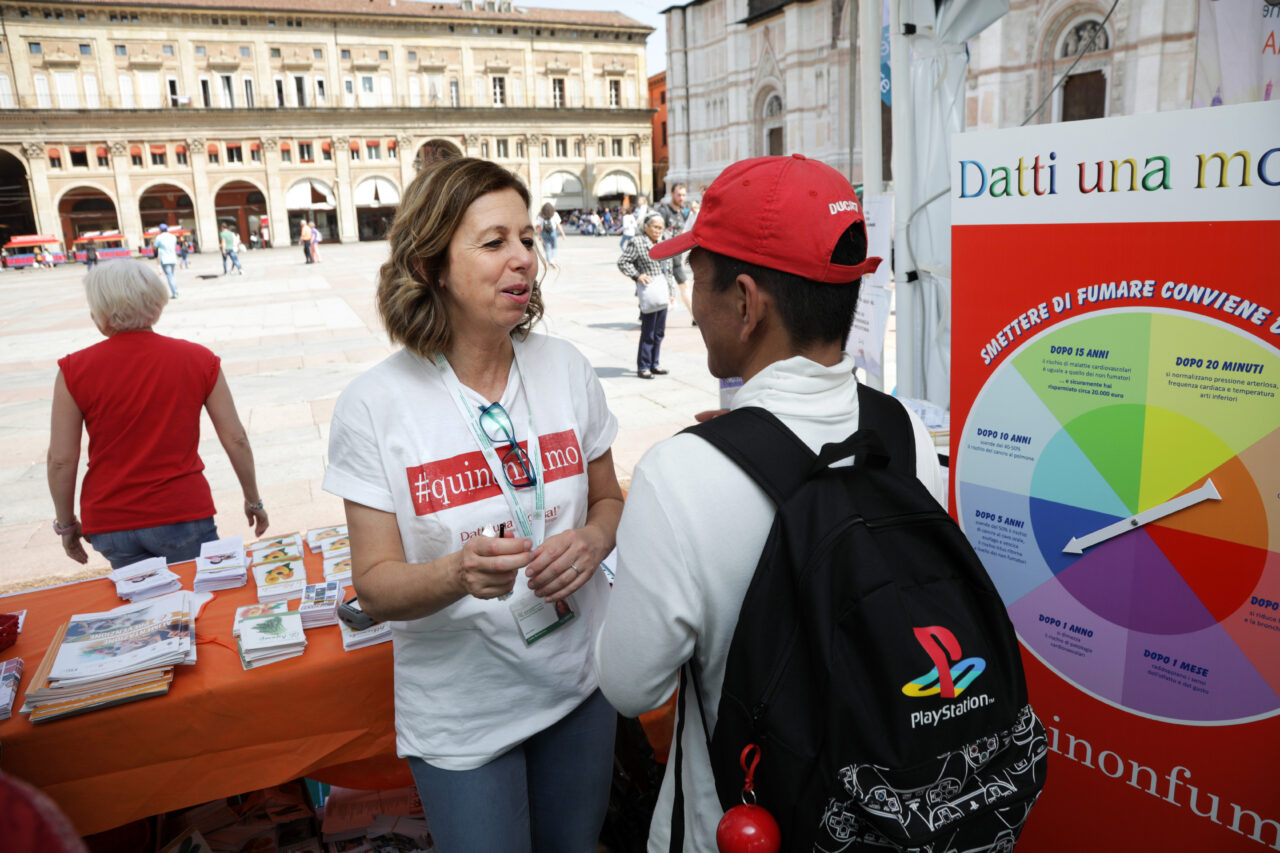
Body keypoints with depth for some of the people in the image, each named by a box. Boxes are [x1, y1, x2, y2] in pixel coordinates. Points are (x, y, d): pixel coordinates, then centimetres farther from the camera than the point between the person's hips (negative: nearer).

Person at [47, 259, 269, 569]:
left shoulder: (75, 370, -6)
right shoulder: (199, 359, -5)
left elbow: (61, 459, -4)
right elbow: (235, 440, -4)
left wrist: (66, 524, 10)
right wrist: (254, 501, 8)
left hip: (109, 523, 1)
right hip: (183, 516, -1)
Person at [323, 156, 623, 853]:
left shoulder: (566, 369, -7)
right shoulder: (374, 405, -15)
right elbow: (375, 586, -13)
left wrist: (591, 541, -17)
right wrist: (458, 573, -33)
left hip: (578, 680, 4)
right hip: (461, 712, -3)